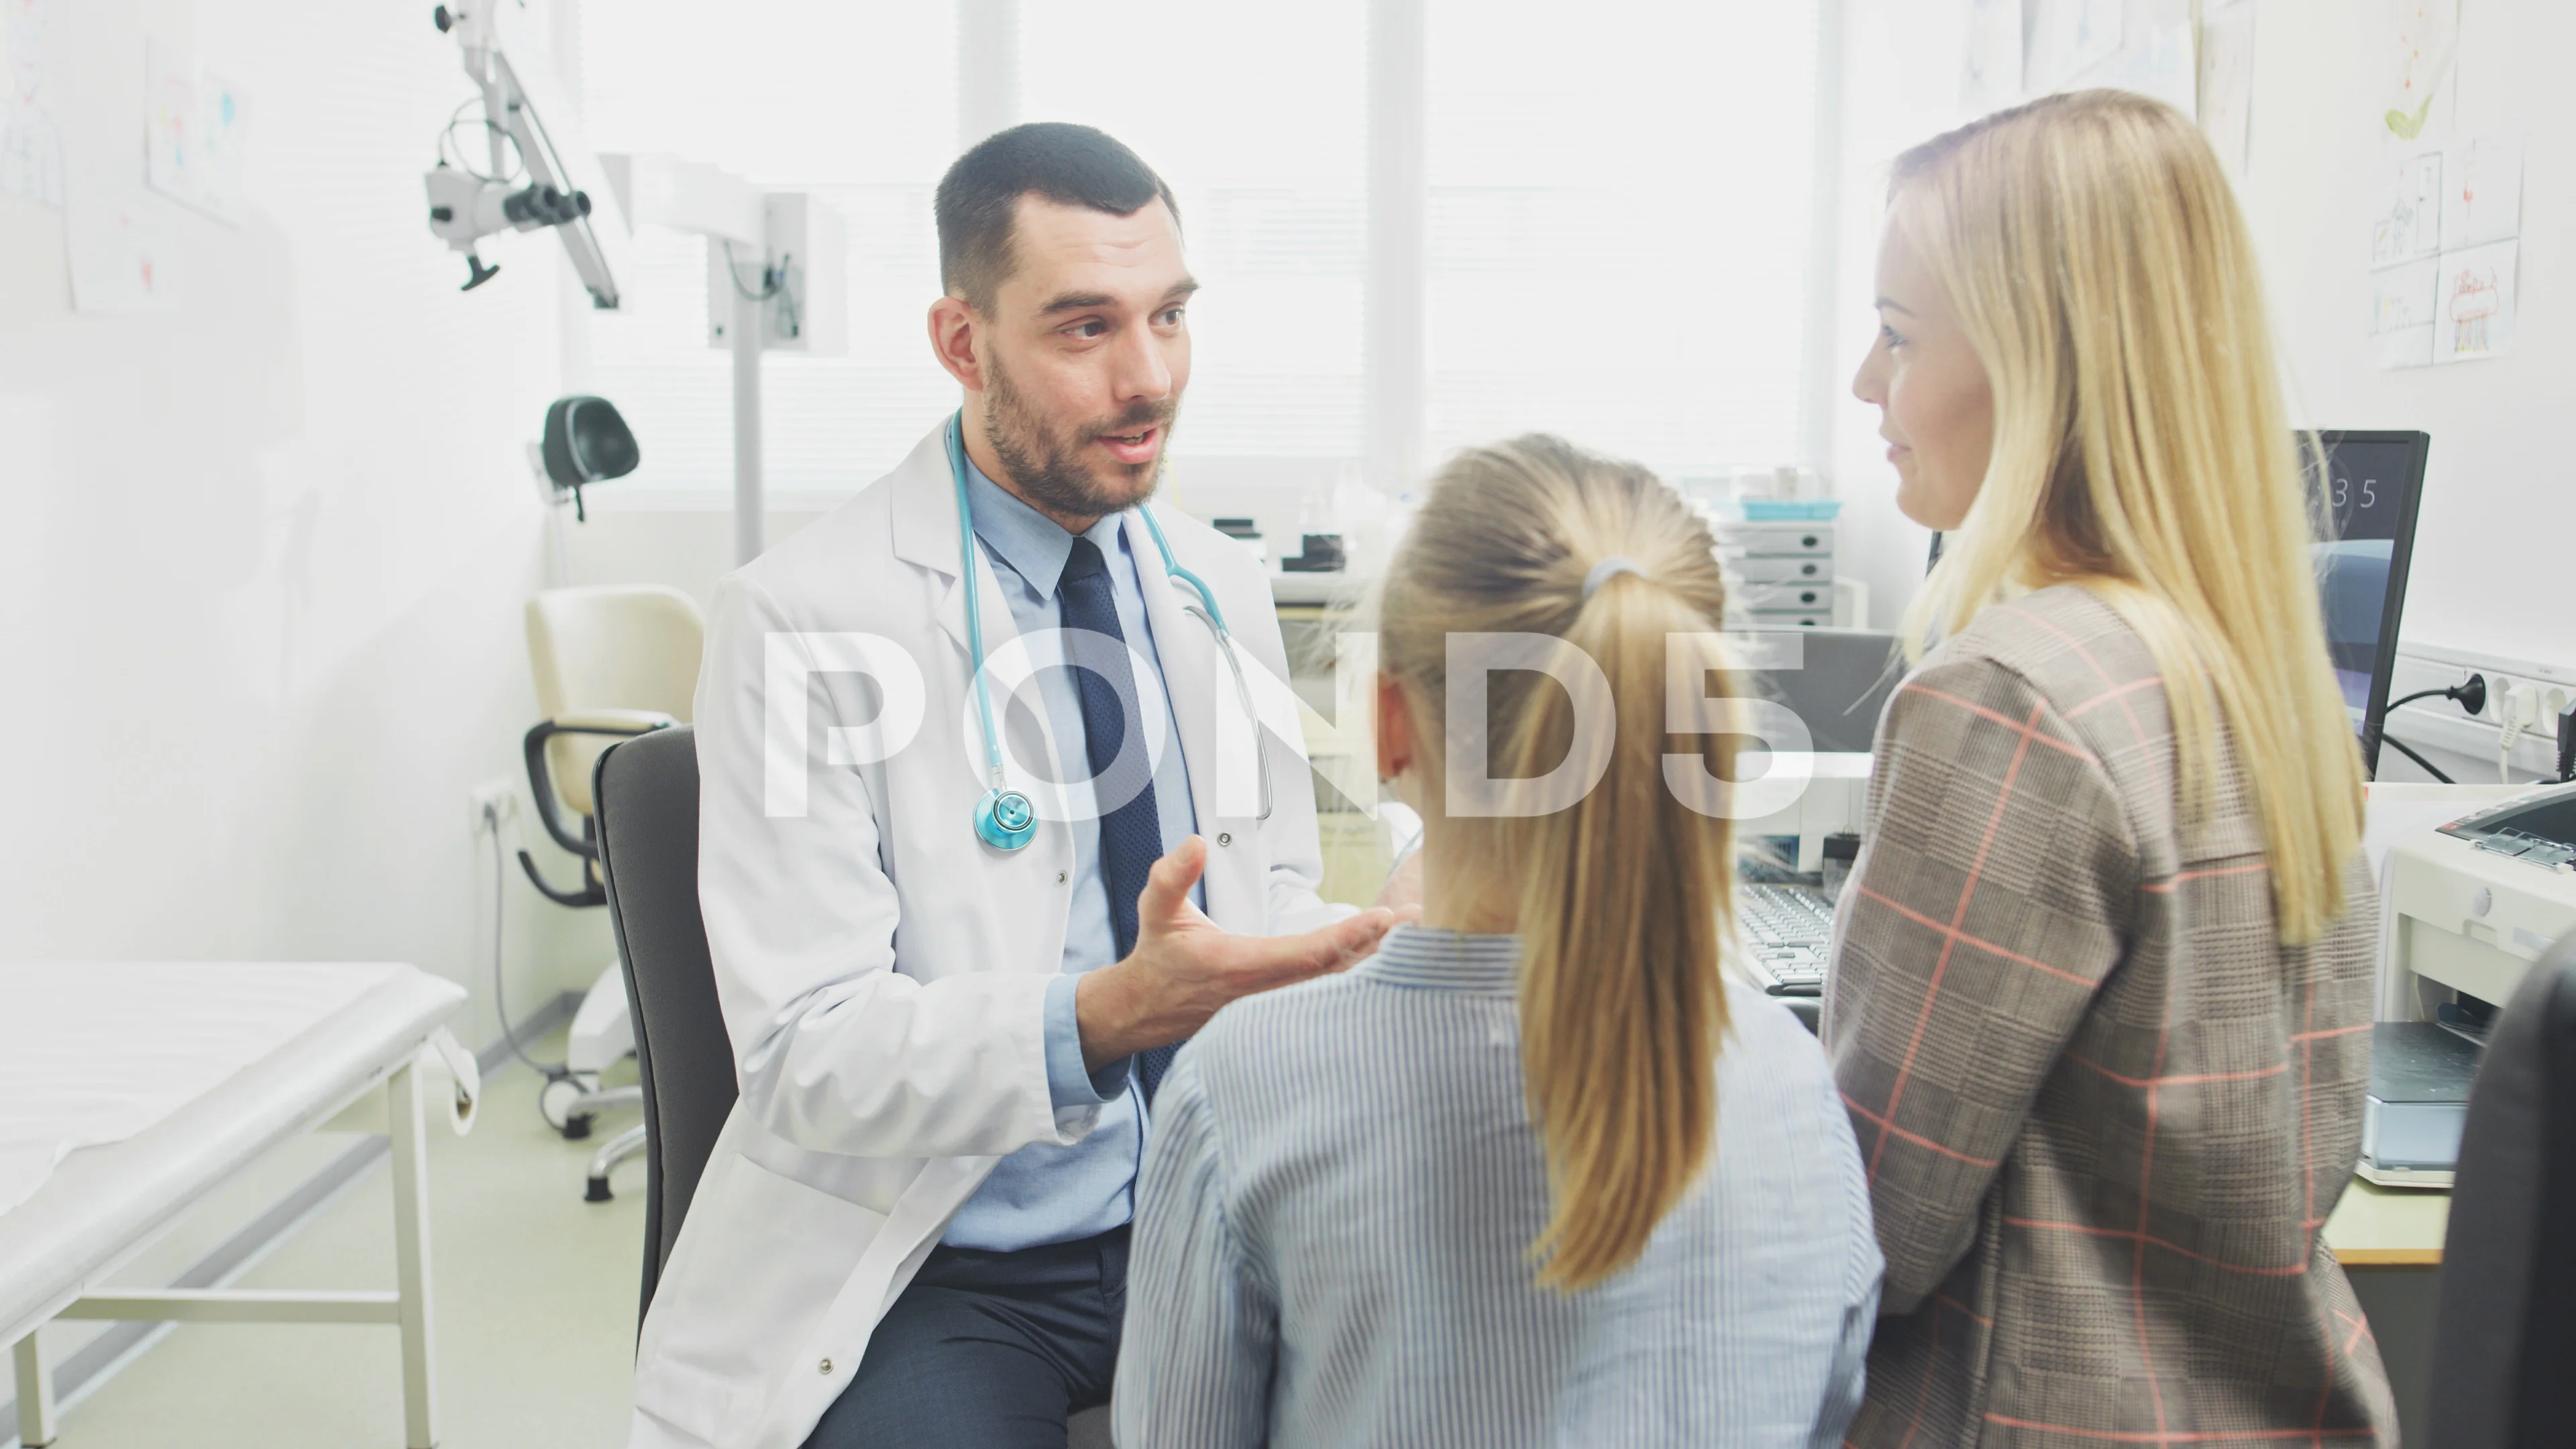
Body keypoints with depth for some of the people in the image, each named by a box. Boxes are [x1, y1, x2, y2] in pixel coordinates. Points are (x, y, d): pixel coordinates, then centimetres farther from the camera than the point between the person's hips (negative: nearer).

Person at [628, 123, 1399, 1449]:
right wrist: (1108, 1014, -33)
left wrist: (1394, 933, -11)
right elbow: (805, 1055, -17)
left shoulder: (1221, 590, 6)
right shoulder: (800, 622, -13)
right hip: (939, 1276, -4)